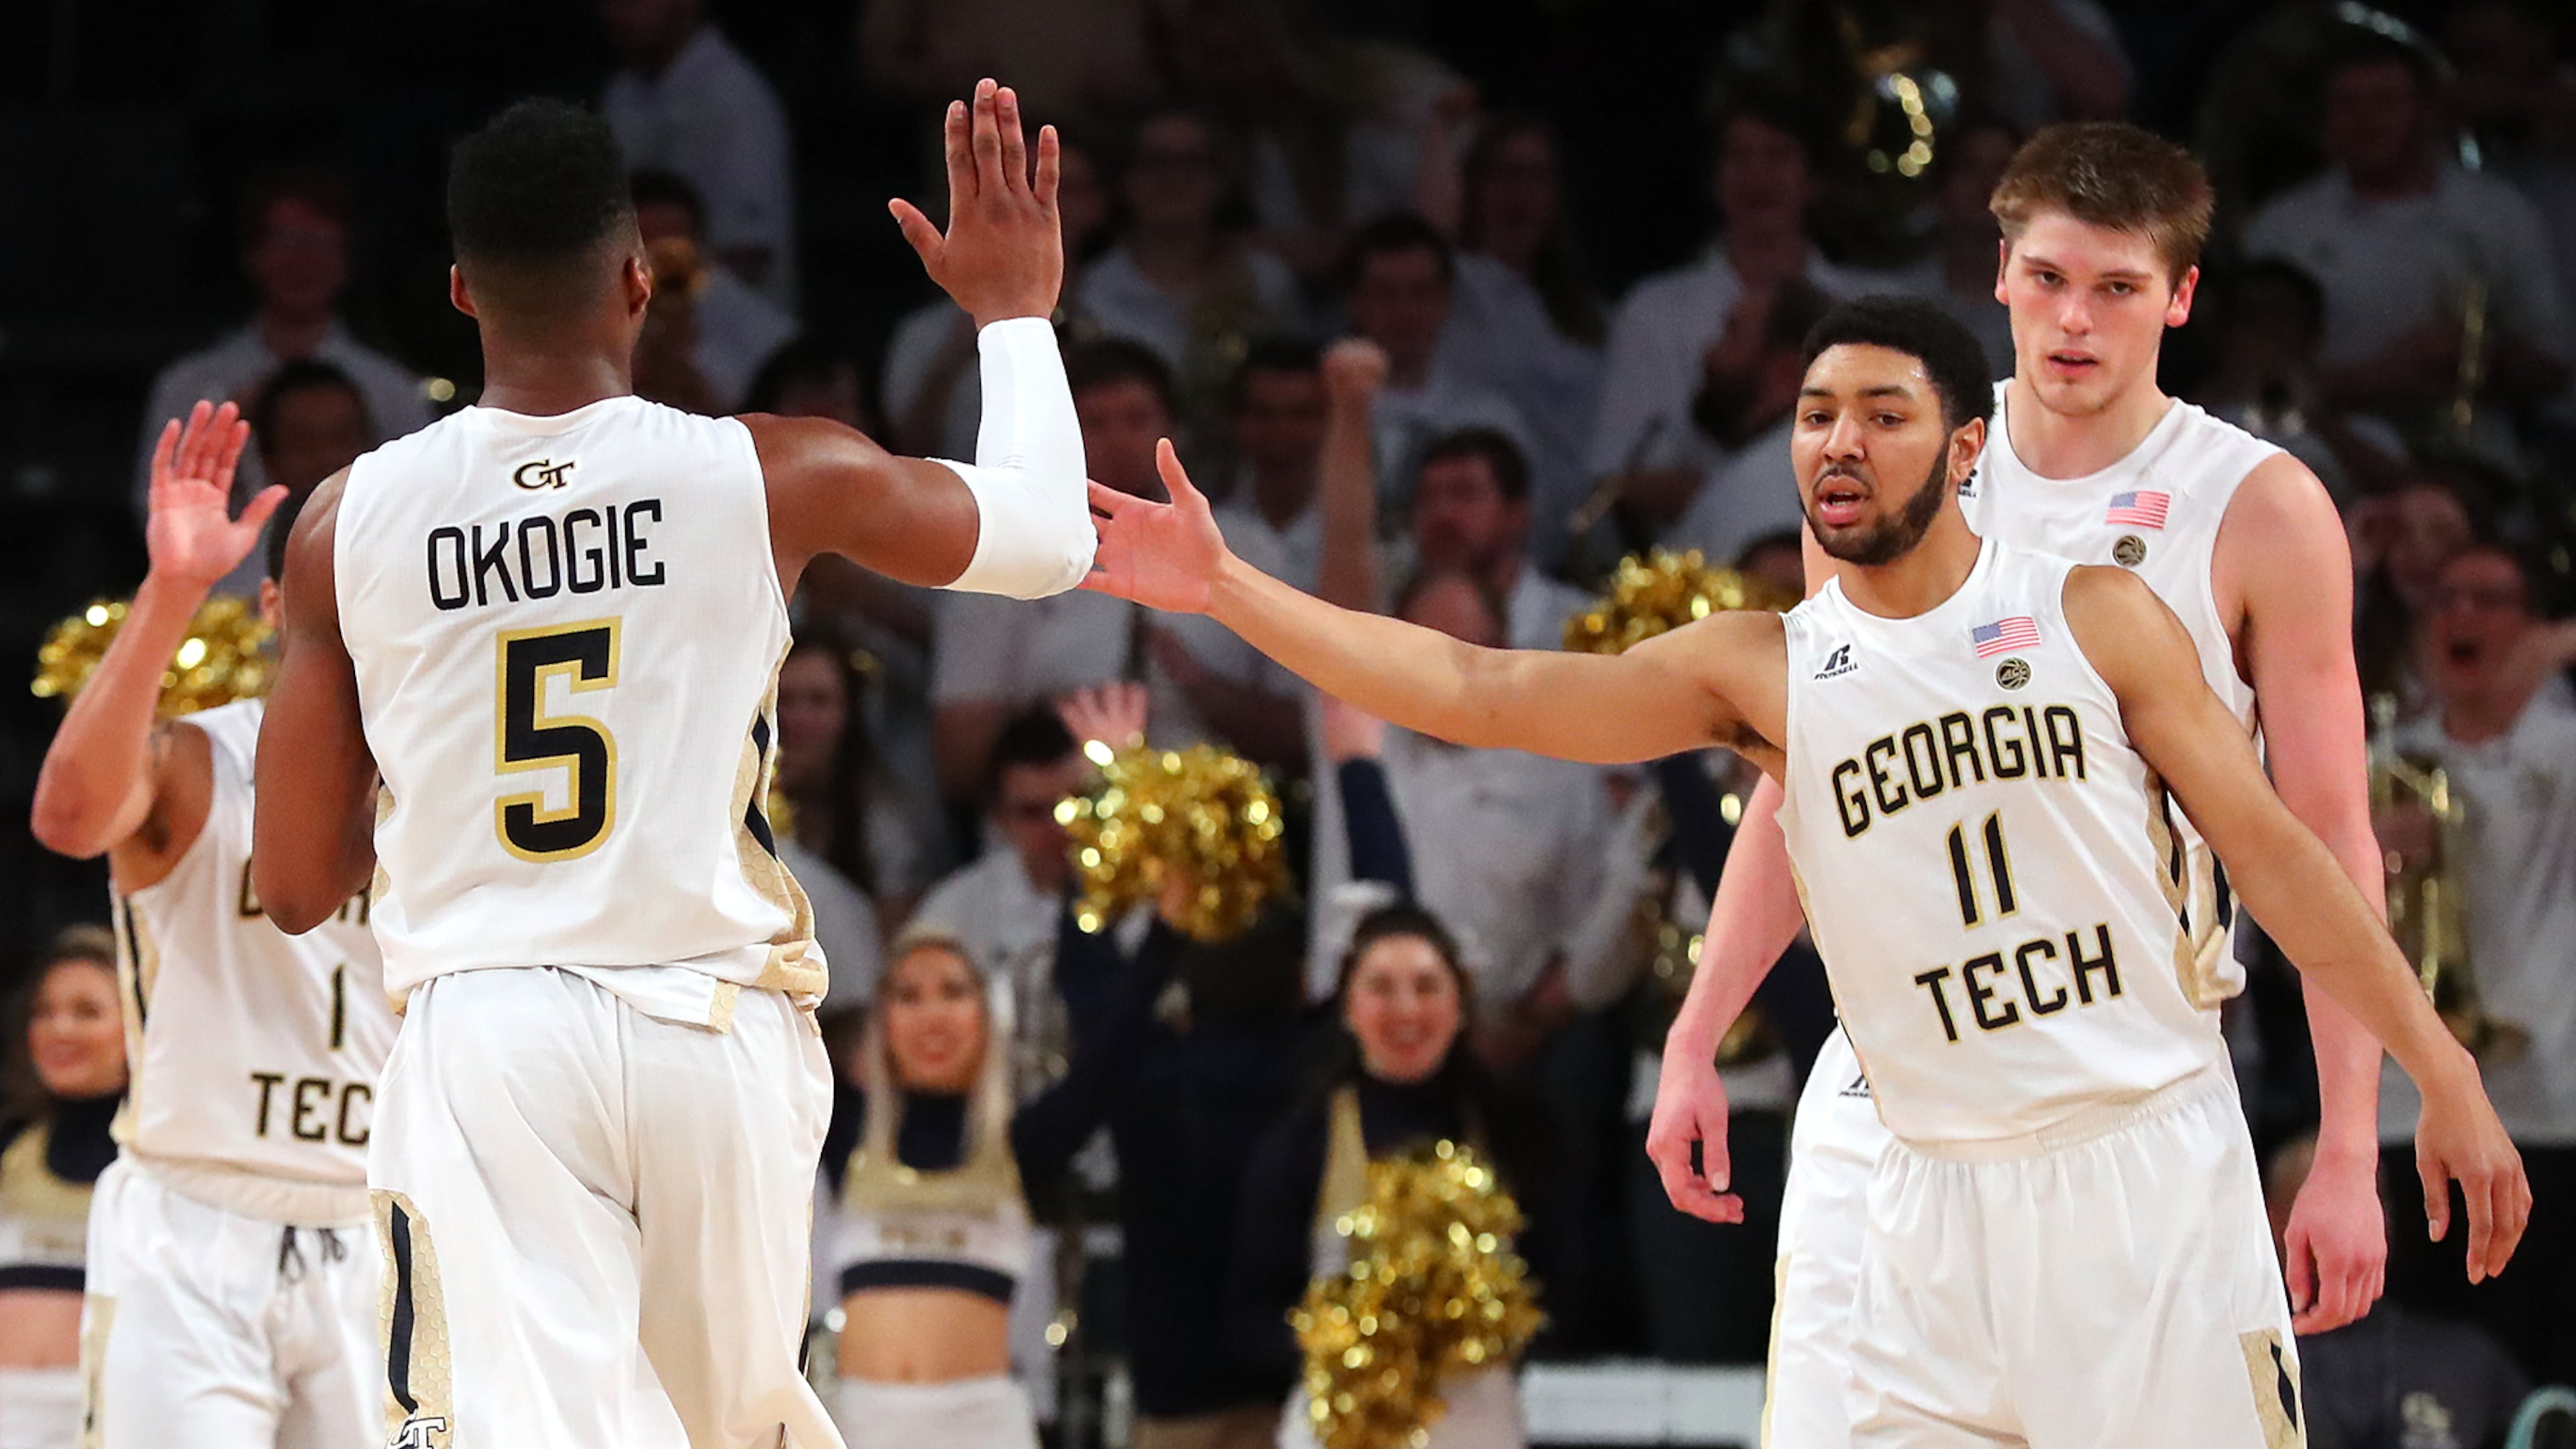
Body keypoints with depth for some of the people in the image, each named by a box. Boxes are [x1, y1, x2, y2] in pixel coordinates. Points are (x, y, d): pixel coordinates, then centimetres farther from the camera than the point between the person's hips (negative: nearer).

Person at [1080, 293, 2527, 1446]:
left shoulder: (2094, 616, 1)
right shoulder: (1766, 671, 5)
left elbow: (2272, 850, 3)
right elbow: (1479, 688, -2)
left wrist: (2445, 1073, 0)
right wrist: (1225, 587, -11)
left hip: (2153, 1161, -2)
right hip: (1945, 1193, 2)